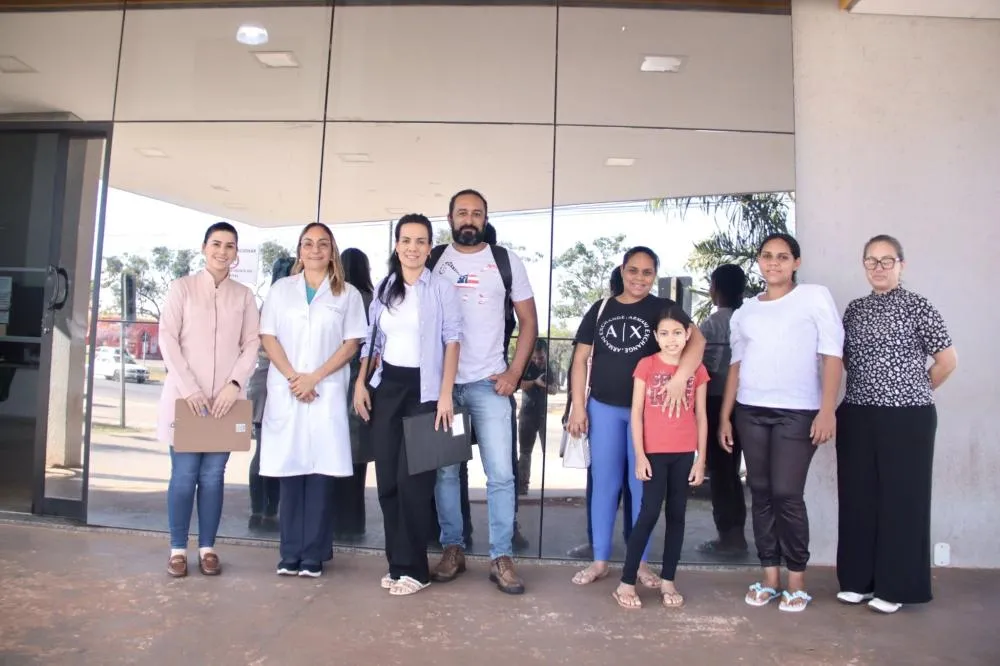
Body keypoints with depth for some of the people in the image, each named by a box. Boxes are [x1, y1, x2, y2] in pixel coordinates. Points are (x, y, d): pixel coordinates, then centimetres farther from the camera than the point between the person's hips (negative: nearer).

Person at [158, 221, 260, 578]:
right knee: (184, 473, 0)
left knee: (213, 474, 5)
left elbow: (252, 344, 5)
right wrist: (189, 387, -12)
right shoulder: (182, 287, 4)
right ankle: (178, 548, 12)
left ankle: (208, 548, 14)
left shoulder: (244, 295, 9)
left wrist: (234, 383, -11)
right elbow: (167, 338, -3)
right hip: (185, 395, -1)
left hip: (225, 398, 1)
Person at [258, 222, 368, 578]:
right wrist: (293, 378, -9)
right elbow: (268, 337, 5)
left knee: (320, 473, -2)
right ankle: (290, 555, 9)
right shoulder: (281, 289, 13)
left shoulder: (348, 294, 8)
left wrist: (315, 377, -10)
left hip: (327, 392, -1)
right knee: (290, 472, 2)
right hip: (285, 391, 2)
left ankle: (313, 556, 5)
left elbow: (352, 342, 1)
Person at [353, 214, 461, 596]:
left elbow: (452, 341, -6)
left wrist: (445, 394, -14)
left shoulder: (441, 289, -2)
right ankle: (396, 562, 20)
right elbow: (371, 340, 15)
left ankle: (413, 568, 9)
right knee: (387, 479, 7)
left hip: (423, 389, -5)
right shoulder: (384, 288, 11)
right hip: (386, 387, 5)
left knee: (412, 480, -4)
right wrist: (360, 383, 6)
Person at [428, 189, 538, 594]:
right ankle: (452, 549, 20)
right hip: (441, 382, 2)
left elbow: (528, 321, 5)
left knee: (500, 473, -3)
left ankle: (501, 558, 7)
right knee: (444, 470, 7)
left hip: (488, 383, -1)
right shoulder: (433, 261, 7)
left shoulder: (506, 261, 4)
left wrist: (514, 372, -5)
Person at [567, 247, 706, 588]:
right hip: (603, 408, 2)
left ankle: (640, 561, 20)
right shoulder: (600, 309, 6)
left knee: (643, 486, 7)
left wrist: (680, 377, -34)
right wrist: (578, 405, 0)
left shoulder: (663, 308, -2)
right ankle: (600, 560, 18)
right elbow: (581, 358, 6)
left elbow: (697, 339, -18)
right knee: (604, 483, 8)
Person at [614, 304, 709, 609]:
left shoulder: (697, 370, 4)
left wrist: (701, 459, 3)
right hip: (654, 453, -3)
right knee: (649, 514, -5)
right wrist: (639, 455, -9)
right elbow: (636, 413, -3)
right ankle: (626, 583, 3)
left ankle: (667, 581, 20)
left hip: (684, 454, 3)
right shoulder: (646, 366, -3)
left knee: (676, 515, 8)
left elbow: (701, 417, 7)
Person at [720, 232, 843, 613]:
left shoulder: (815, 297, 2)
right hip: (750, 412, 4)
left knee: (787, 495, -7)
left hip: (798, 412, -4)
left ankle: (797, 582, 8)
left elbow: (832, 354, -3)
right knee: (761, 494, 7)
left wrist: (827, 409, -12)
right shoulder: (744, 312, 15)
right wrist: (725, 416, 10)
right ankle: (769, 577, 16)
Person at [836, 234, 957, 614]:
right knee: (858, 497, 8)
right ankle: (859, 580, 21)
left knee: (902, 499, 2)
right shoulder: (855, 309, 10)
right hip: (857, 417, 5)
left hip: (907, 418, -5)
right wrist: (871, 387, 9)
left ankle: (895, 587, 13)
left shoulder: (917, 307, -5)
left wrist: (915, 392, 6)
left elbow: (948, 360, -3)